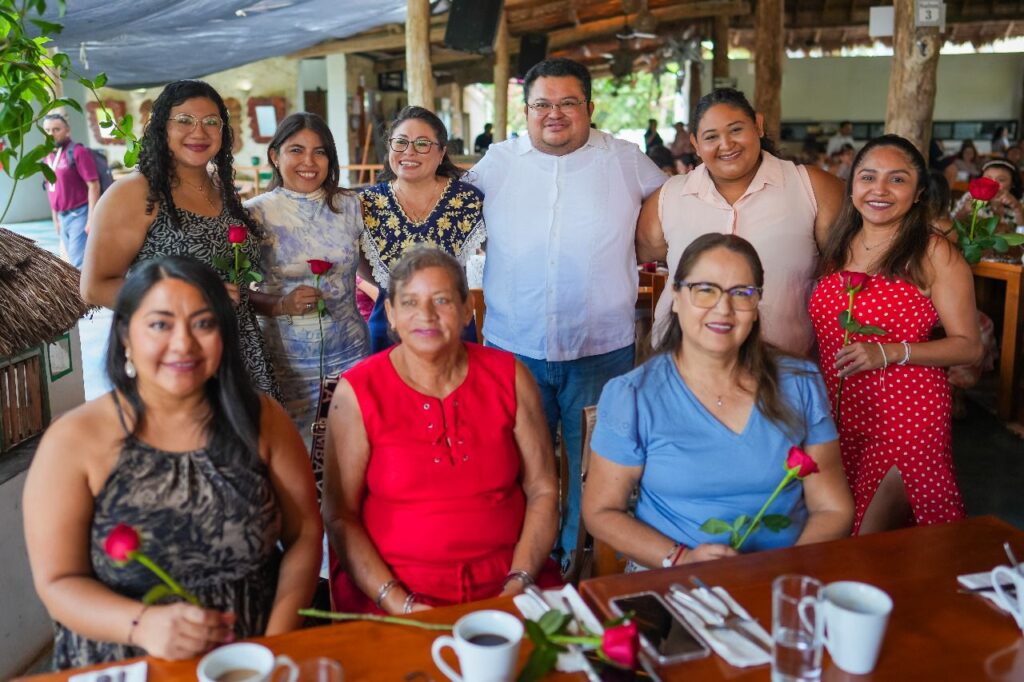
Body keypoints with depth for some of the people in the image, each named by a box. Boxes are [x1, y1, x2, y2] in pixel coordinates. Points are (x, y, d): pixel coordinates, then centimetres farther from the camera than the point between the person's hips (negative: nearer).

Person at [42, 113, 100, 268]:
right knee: (75, 262, 12)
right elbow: (53, 191, 17)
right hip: (63, 217, 7)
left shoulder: (78, 152, -10)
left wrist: (92, 219, -19)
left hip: (80, 215, -7)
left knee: (80, 264, -11)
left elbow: (93, 186, -15)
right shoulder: (48, 157, 12)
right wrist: (56, 219, 17)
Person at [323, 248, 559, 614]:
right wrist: (397, 603, -12)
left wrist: (520, 583, -7)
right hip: (393, 593, -1)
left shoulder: (508, 376, 3)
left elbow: (542, 491, 5)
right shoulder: (358, 391, -2)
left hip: (504, 586, 1)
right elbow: (340, 515, -2)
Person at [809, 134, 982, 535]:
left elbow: (968, 347, -10)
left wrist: (887, 353, -22)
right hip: (838, 412, 5)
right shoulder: (837, 248, 8)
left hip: (905, 416, -5)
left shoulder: (934, 254, -9)